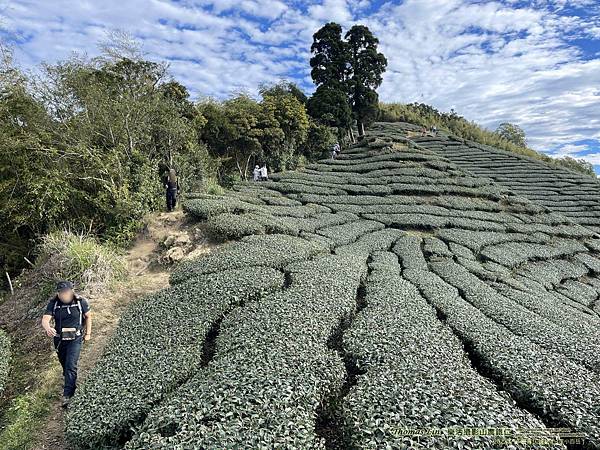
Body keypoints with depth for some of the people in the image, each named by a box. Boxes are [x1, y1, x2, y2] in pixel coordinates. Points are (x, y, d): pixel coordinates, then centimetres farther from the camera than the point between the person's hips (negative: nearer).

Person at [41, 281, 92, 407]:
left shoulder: (80, 301, -12)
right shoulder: (53, 303, -9)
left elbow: (88, 316, 3)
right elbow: (45, 319, -19)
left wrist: (88, 333, 4)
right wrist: (48, 328, -42)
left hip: (75, 339, -3)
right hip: (59, 339, 3)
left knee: (71, 366, -12)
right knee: (64, 364, 19)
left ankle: (67, 395, -7)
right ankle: (71, 384, 45)